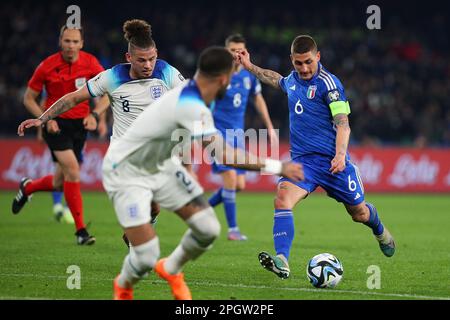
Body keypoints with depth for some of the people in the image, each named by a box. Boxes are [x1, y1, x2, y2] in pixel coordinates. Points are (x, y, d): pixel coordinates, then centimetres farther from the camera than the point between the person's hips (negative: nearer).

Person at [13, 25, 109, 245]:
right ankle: (81, 231, -15)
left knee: (59, 183, 7)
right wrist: (46, 119, -14)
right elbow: (28, 98, 0)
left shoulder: (90, 63, -5)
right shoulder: (47, 66, -9)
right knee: (72, 171, -21)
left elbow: (105, 94, 3)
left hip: (79, 124, 4)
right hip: (56, 124, -3)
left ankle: (27, 187, 41)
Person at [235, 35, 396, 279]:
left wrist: (340, 154, -30)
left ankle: (380, 232, 50)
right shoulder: (293, 78, 7)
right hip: (301, 159, 4)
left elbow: (342, 123, -16)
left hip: (332, 160, -4)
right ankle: (281, 261, -36)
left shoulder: (328, 83, -13)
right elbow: (278, 81, 34)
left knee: (359, 213, 12)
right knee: (283, 199, -25)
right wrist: (250, 67, 35)